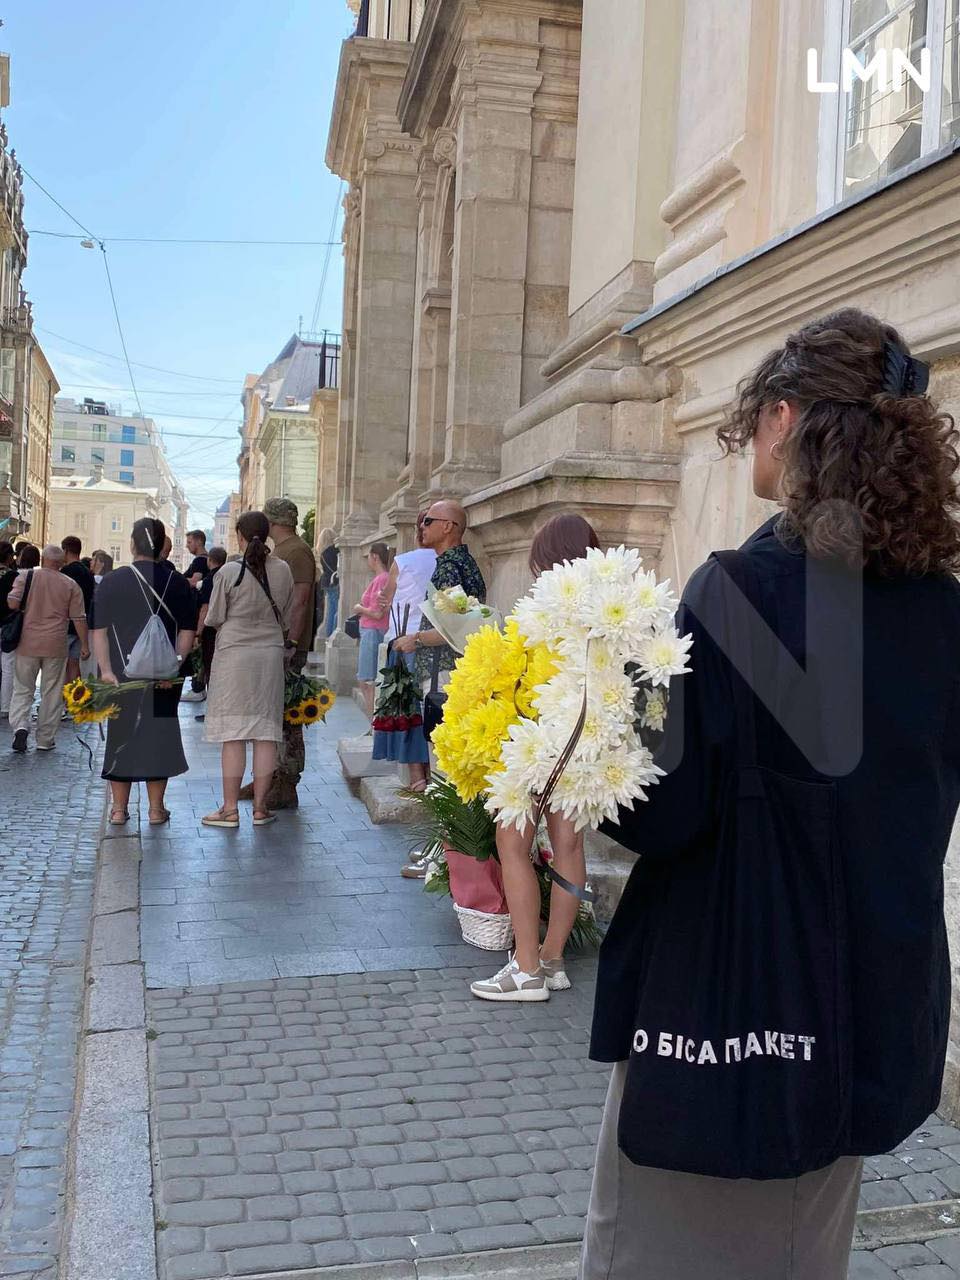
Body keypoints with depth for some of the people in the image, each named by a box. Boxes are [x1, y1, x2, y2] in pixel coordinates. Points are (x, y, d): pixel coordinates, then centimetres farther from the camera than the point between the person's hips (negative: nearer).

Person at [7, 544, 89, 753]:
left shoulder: (26, 576, 0)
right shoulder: (71, 585, 2)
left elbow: (12, 603, -9)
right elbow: (79, 618, 0)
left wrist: (26, 610, 12)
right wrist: (84, 645, 7)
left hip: (28, 643, 0)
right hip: (56, 646, 0)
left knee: (22, 689, 10)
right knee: (51, 694, 8)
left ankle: (20, 726, -12)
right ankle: (45, 740, 11)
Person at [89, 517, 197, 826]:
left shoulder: (110, 582, -2)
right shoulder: (178, 583, -1)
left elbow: (99, 631, -5)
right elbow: (187, 632, -5)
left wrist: (106, 670, -6)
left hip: (120, 676, 0)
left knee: (121, 734, 11)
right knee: (159, 736, 9)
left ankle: (119, 808, 16)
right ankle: (156, 809, 13)